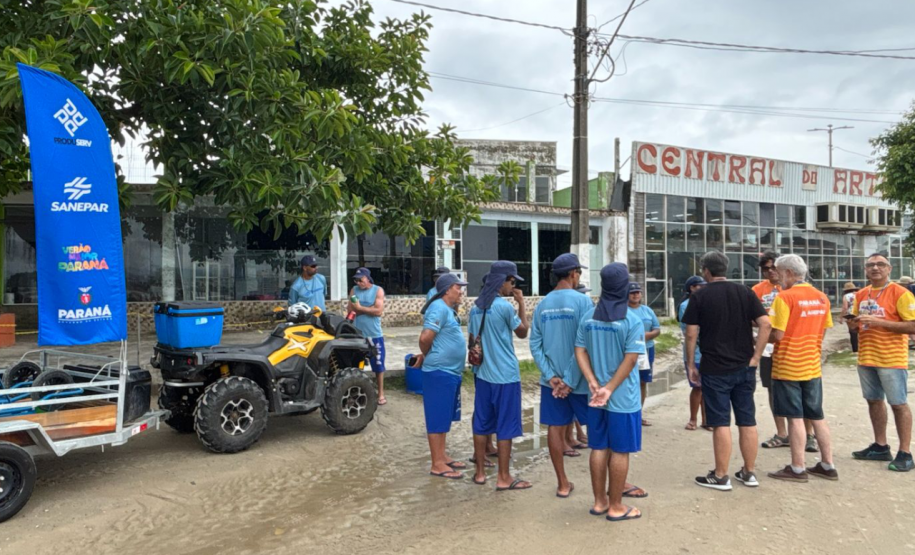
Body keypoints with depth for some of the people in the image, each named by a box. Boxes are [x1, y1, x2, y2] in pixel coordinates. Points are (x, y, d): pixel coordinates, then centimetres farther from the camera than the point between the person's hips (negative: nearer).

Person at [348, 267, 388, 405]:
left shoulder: (378, 290, -4)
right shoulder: (354, 290, 4)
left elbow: (379, 311, -14)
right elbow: (351, 310, -6)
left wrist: (360, 308, -11)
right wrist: (370, 308, -13)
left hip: (374, 335, -2)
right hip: (357, 335, 3)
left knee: (378, 365, 5)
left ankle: (381, 394, 16)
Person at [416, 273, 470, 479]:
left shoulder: (448, 309, 14)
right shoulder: (439, 308, -16)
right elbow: (425, 337, -24)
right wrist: (427, 356, -7)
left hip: (451, 371, 10)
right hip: (440, 372, -10)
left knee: (445, 418, 17)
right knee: (437, 418, -2)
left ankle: (442, 456, 27)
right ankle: (437, 464, 4)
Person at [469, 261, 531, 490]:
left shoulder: (476, 308, 7)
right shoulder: (504, 306, -14)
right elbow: (523, 332, -1)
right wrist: (521, 303, 3)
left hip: (483, 374, 7)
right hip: (505, 376, -7)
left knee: (482, 424, 12)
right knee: (506, 427, 2)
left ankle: (480, 472, 21)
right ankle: (504, 478, 9)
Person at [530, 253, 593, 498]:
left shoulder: (542, 304, 5)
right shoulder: (582, 301, -11)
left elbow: (535, 344, 1)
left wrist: (551, 376, -4)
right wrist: (570, 380, -14)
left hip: (552, 379, 4)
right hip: (578, 378, -4)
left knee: (555, 427, 9)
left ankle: (563, 484, 17)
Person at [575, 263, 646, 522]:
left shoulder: (589, 316, 2)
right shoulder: (632, 320, -13)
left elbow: (580, 351, 0)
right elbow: (631, 359, -17)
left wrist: (594, 383, -5)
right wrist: (610, 388, -14)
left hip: (596, 397, 5)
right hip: (623, 397, -5)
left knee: (599, 448, 14)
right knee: (620, 451, 6)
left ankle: (599, 501, 25)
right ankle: (616, 506, 15)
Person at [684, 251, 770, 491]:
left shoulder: (699, 296, -5)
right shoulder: (744, 292, 4)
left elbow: (691, 334, -8)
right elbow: (765, 324, -4)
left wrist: (691, 365, 1)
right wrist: (755, 357, 0)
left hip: (715, 369, -4)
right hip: (744, 367, 4)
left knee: (721, 423, 1)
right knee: (747, 421, 12)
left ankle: (721, 477, 8)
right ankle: (749, 473, 22)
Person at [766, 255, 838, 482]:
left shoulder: (785, 297, -16)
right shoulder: (821, 297, 7)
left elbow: (777, 335, -20)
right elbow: (822, 333, 12)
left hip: (788, 367, -7)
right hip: (813, 366, 7)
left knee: (795, 417, 0)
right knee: (817, 416, 14)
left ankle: (797, 469, 8)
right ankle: (828, 466, 22)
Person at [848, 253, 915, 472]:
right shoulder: (861, 295, 10)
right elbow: (855, 324, 20)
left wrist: (879, 321, -22)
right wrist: (853, 323, -4)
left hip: (891, 359, -6)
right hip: (866, 358, 7)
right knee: (874, 401, 13)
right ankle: (880, 447, 25)